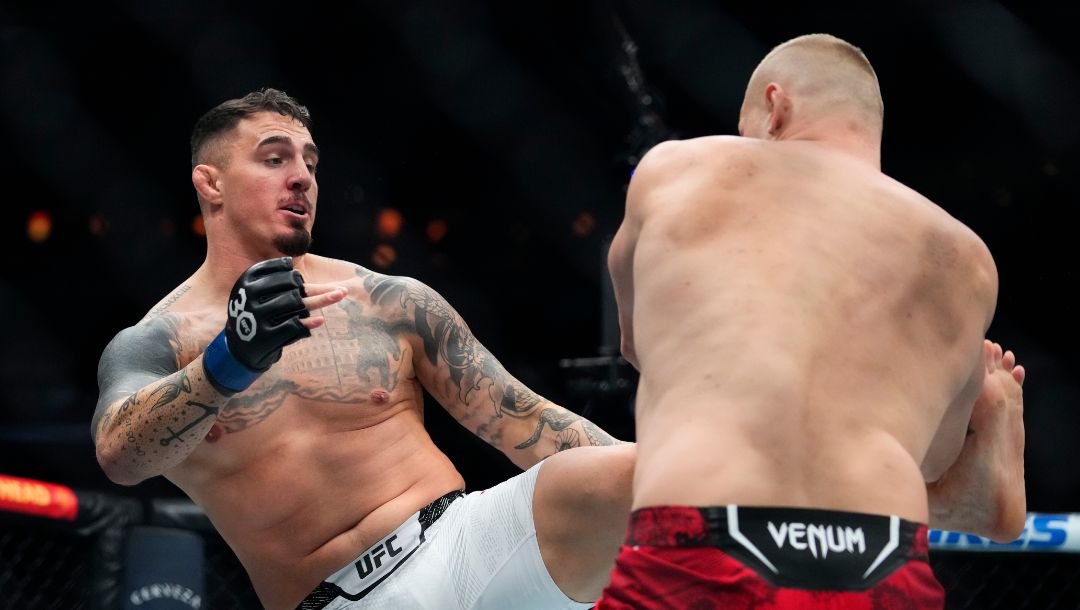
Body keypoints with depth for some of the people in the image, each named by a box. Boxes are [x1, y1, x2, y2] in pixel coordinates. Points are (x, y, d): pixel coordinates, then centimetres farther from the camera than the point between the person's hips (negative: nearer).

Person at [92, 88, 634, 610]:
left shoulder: (390, 303, 8)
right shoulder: (154, 344, 4)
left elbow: (523, 421, 9)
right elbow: (120, 455, -18)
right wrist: (230, 362, -36)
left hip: (462, 548, -1)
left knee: (625, 477, -27)